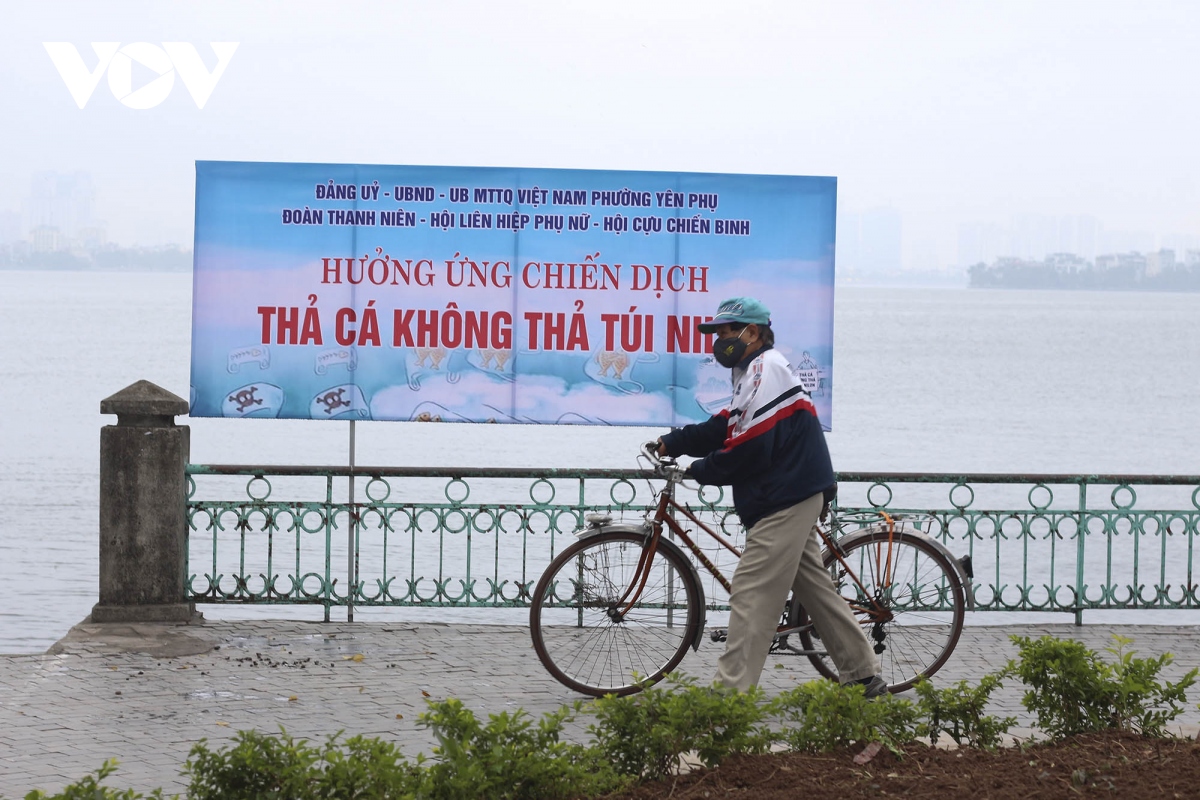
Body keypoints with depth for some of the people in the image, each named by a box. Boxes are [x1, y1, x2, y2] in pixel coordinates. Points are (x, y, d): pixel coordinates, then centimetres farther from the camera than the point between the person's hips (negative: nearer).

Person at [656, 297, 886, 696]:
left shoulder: (766, 369, -13)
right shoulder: (756, 371, 21)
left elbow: (748, 447, -20)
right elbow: (725, 428, 17)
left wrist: (698, 471, -8)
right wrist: (671, 444, 7)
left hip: (784, 501, -11)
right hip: (792, 497, 11)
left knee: (752, 594, -13)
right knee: (814, 587, 15)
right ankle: (863, 675, 21)